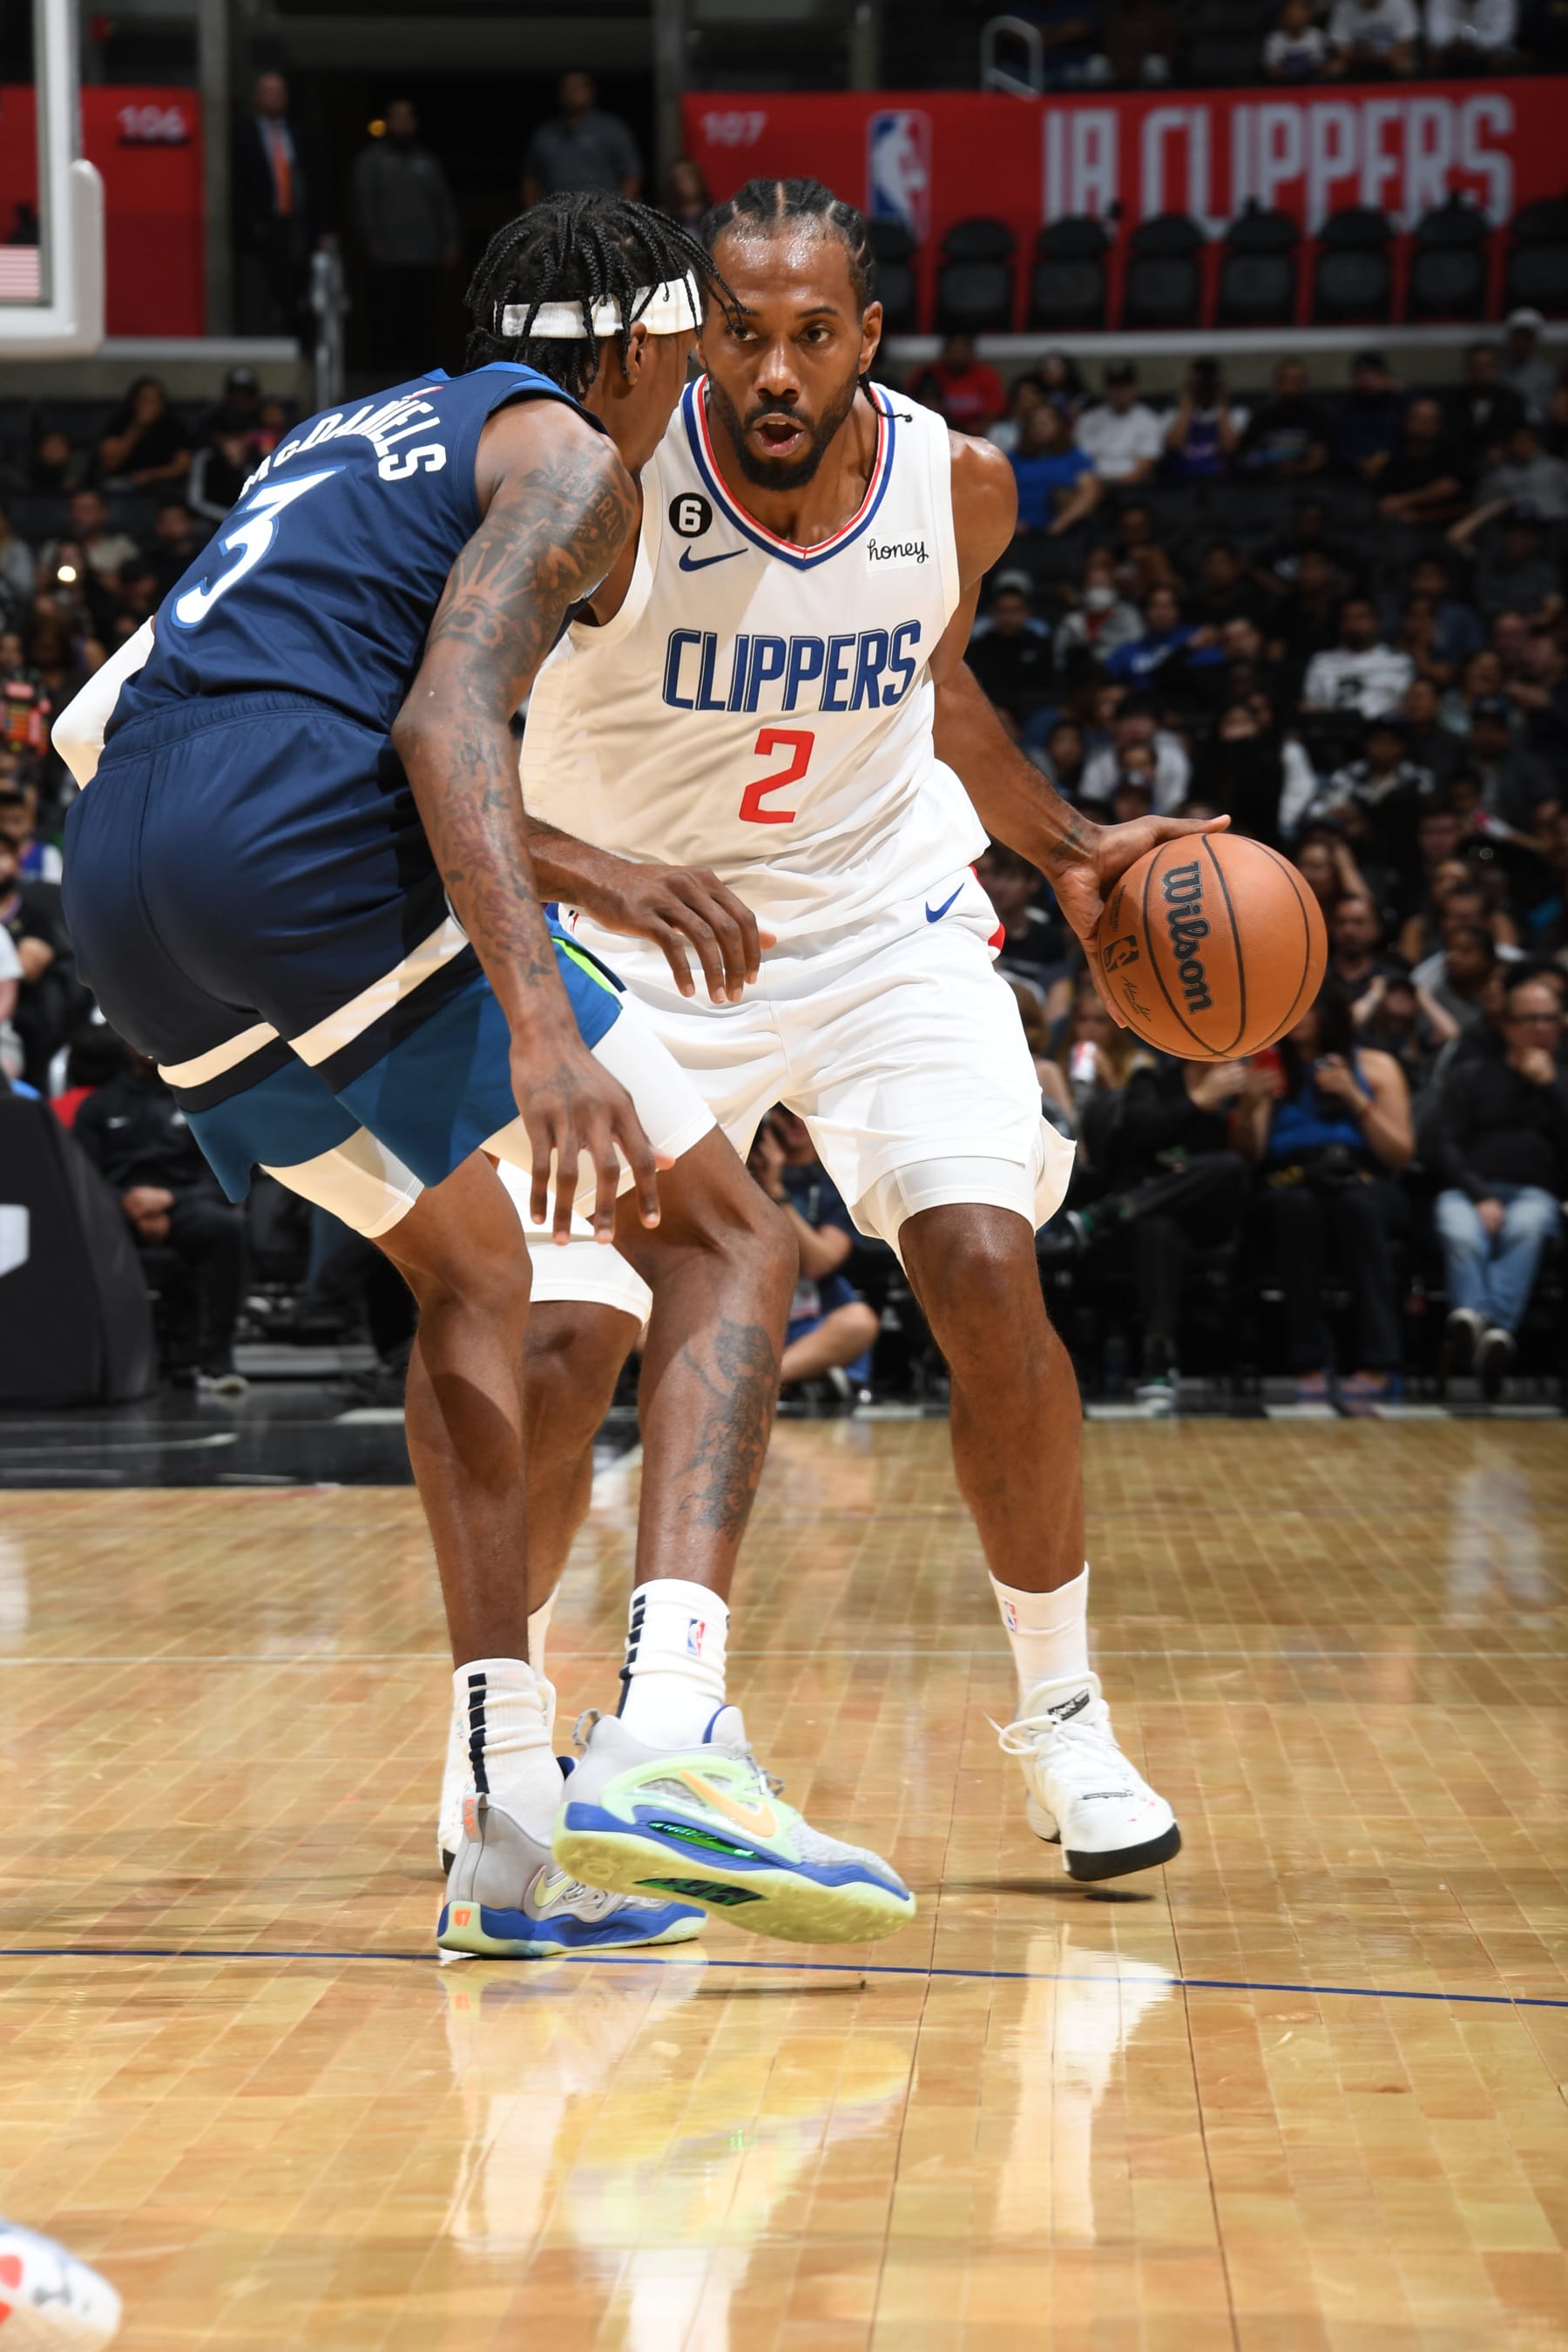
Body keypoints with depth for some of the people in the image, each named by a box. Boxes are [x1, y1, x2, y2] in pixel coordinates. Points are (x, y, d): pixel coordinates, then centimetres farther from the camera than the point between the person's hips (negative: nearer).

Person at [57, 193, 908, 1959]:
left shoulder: (365, 438, 32)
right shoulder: (568, 455, 5)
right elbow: (445, 720, -14)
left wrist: (585, 882, 45)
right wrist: (540, 1019, -24)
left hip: (122, 889, 8)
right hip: (308, 844, -8)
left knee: (466, 1278, 26)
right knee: (724, 1240, 2)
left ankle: (510, 1828, 14)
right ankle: (669, 1740, -19)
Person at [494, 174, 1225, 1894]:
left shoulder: (957, 487, -9)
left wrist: (1065, 850, 6)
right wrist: (586, 870, -41)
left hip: (886, 929, 2)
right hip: (638, 952, -2)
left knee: (985, 1273, -17)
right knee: (554, 1351, -12)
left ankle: (1061, 1721, 0)